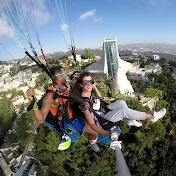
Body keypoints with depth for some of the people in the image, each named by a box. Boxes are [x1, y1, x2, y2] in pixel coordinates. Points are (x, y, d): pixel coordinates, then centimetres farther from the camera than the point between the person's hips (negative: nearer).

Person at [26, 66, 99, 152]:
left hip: (72, 118, 7)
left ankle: (92, 143, 38)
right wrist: (33, 102, -49)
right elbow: (40, 120, -35)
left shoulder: (63, 87, -4)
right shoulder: (50, 96, -29)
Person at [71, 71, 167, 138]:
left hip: (102, 111, 8)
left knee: (121, 103, -5)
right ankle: (152, 117, 0)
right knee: (124, 110, -19)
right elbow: (92, 124, -32)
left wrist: (94, 86, -2)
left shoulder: (88, 92, -7)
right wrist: (107, 134, -46)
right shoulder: (84, 103, -31)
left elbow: (99, 98, 13)